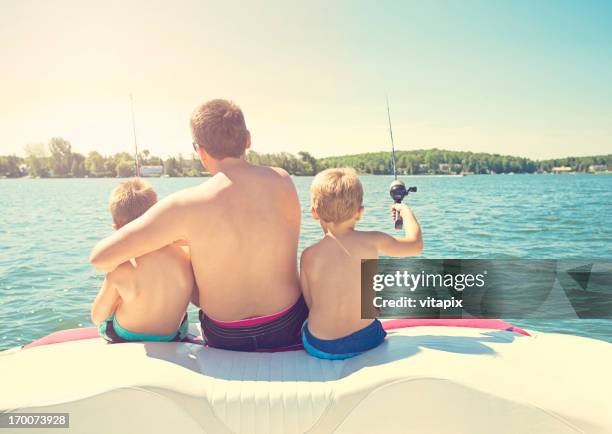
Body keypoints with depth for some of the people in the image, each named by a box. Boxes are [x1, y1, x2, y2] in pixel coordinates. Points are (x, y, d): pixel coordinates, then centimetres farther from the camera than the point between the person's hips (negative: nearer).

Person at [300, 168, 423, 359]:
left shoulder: (309, 255, -10)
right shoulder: (373, 241, -8)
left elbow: (310, 303, -2)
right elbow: (416, 244, 8)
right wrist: (405, 211, 25)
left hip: (321, 347, 0)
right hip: (366, 339, 1)